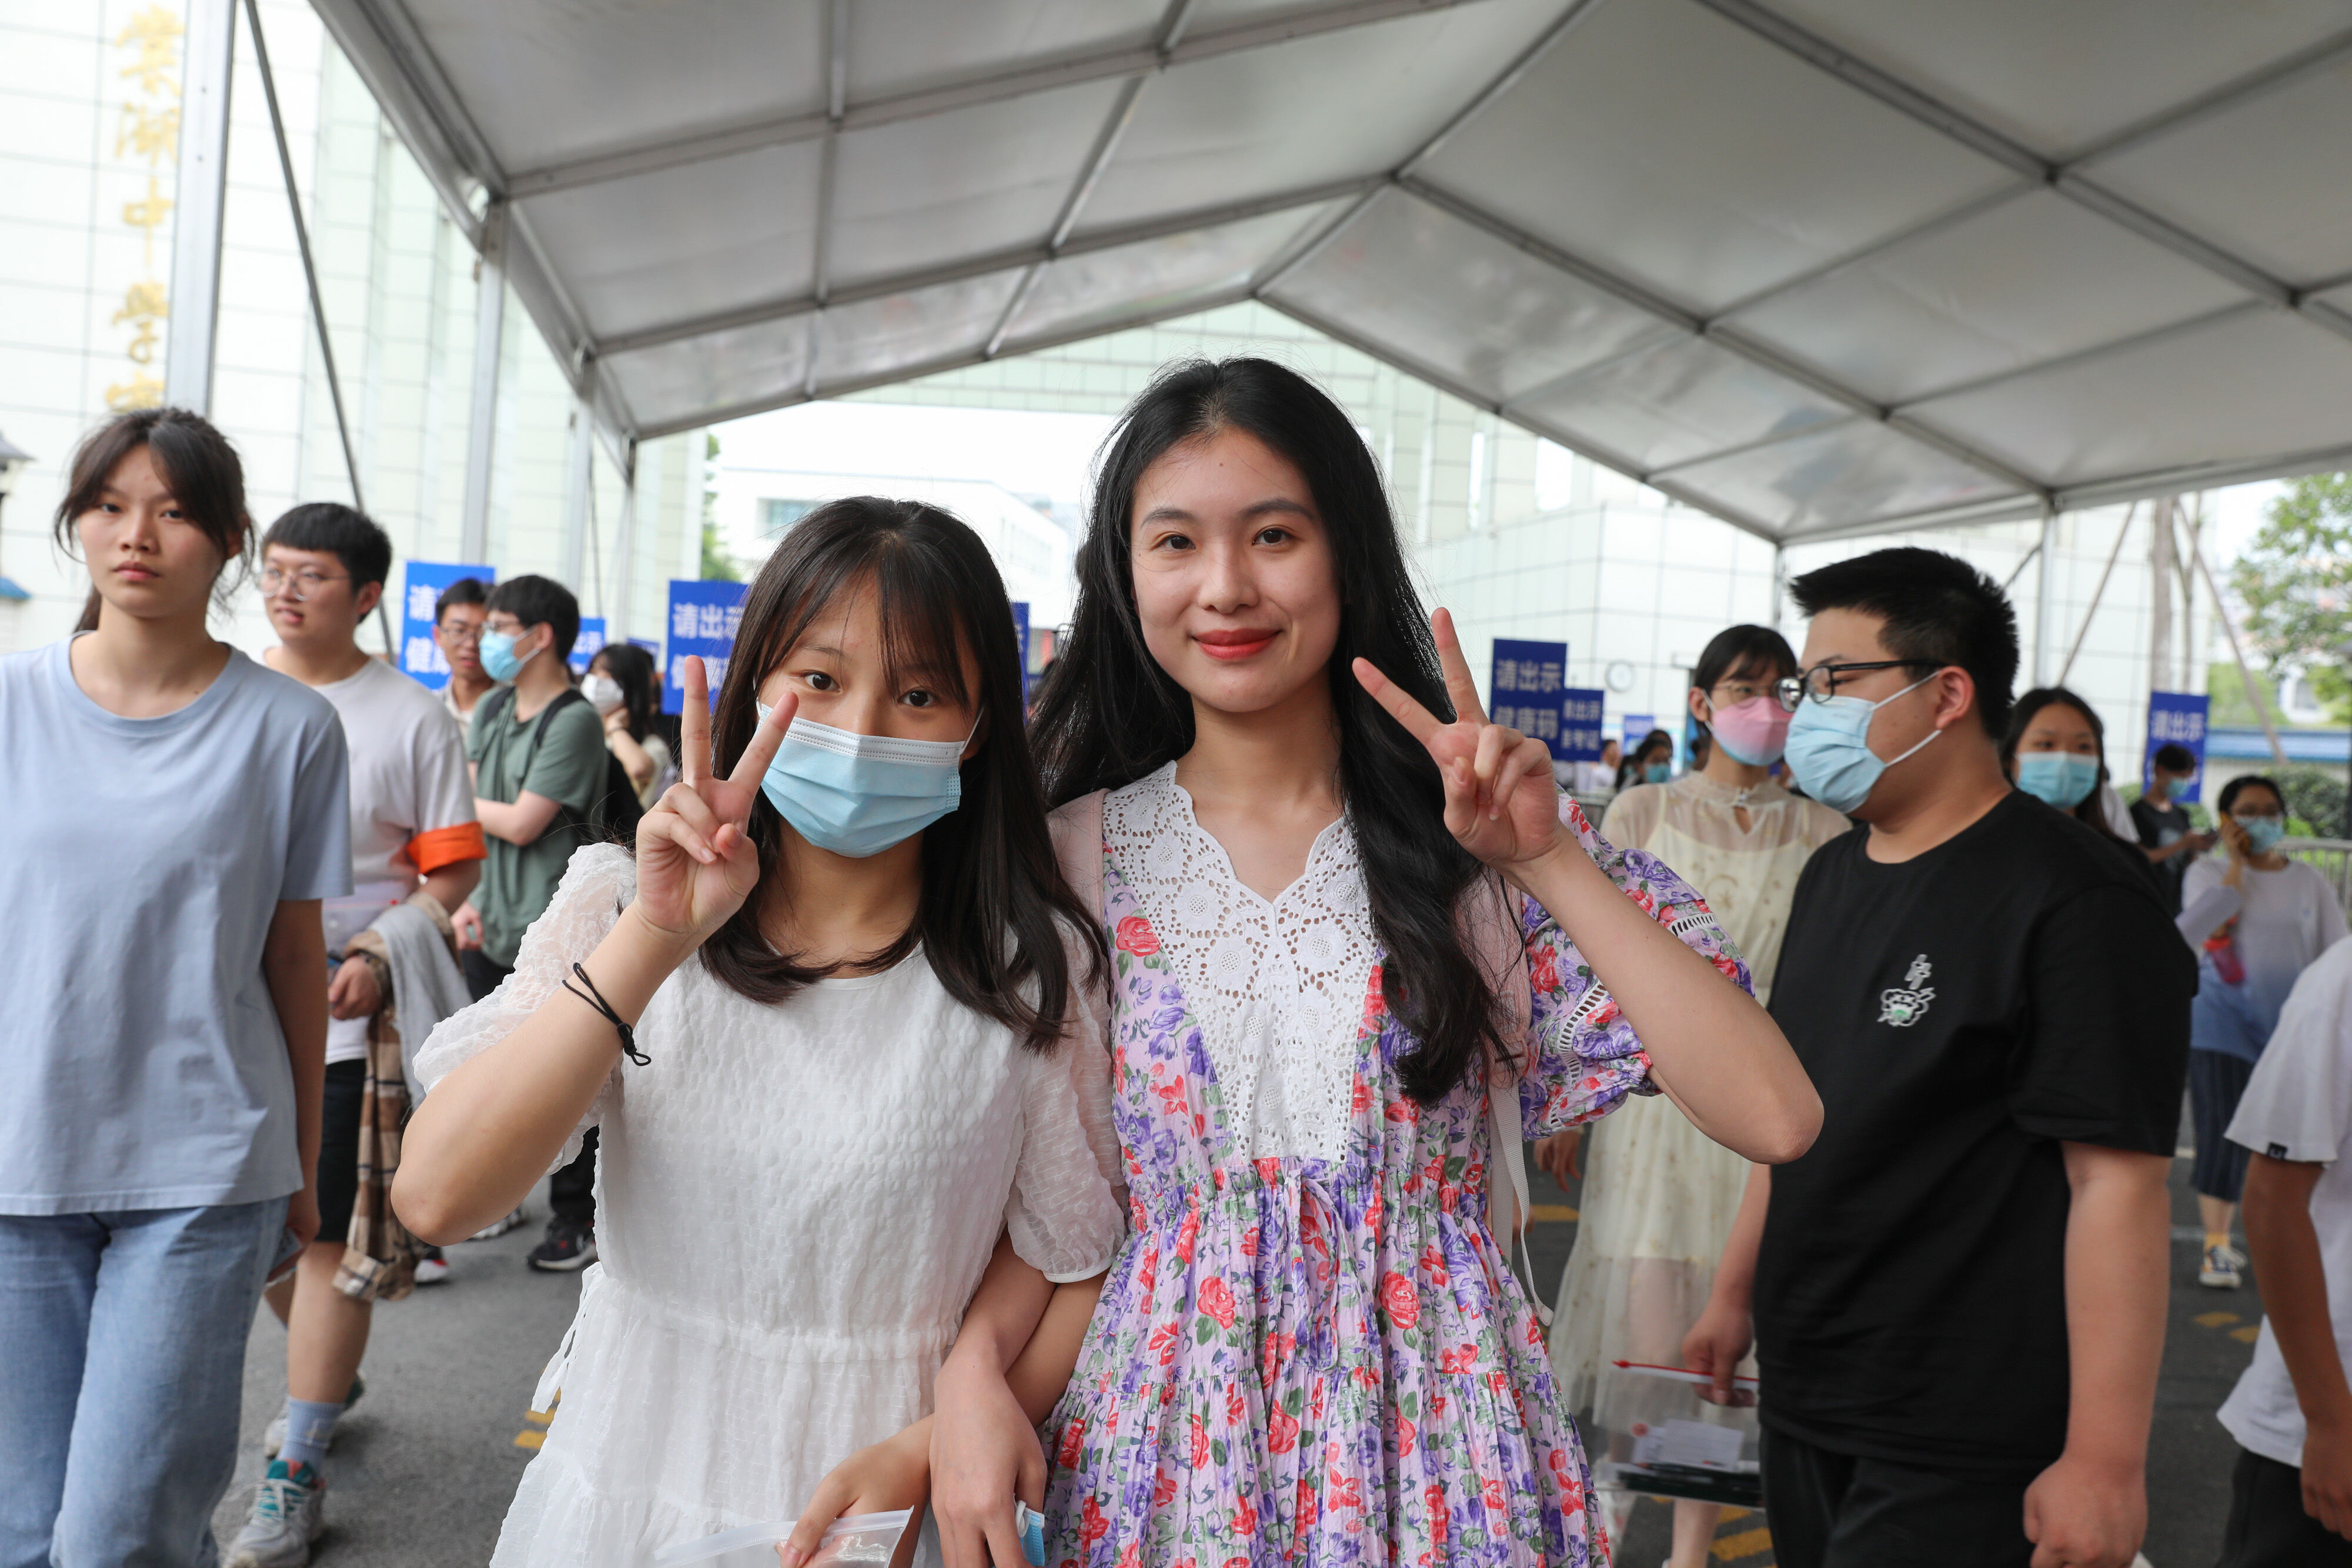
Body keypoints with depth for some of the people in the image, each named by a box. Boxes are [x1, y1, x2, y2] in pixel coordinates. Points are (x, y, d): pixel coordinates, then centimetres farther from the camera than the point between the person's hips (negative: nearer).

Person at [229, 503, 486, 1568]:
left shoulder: (411, 716, -4)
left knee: (326, 1240, -2)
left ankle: (294, 1481, 8)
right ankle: (328, 1377, 42)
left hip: (344, 1018, -5)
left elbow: (453, 871, -5)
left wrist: (382, 957, -19)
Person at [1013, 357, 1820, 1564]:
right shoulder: (1075, 855, -2)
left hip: (1435, 1425, 0)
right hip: (1167, 1438, 1)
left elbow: (1773, 1119, -14)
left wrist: (1548, 856, -19)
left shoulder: (1474, 842, -5)